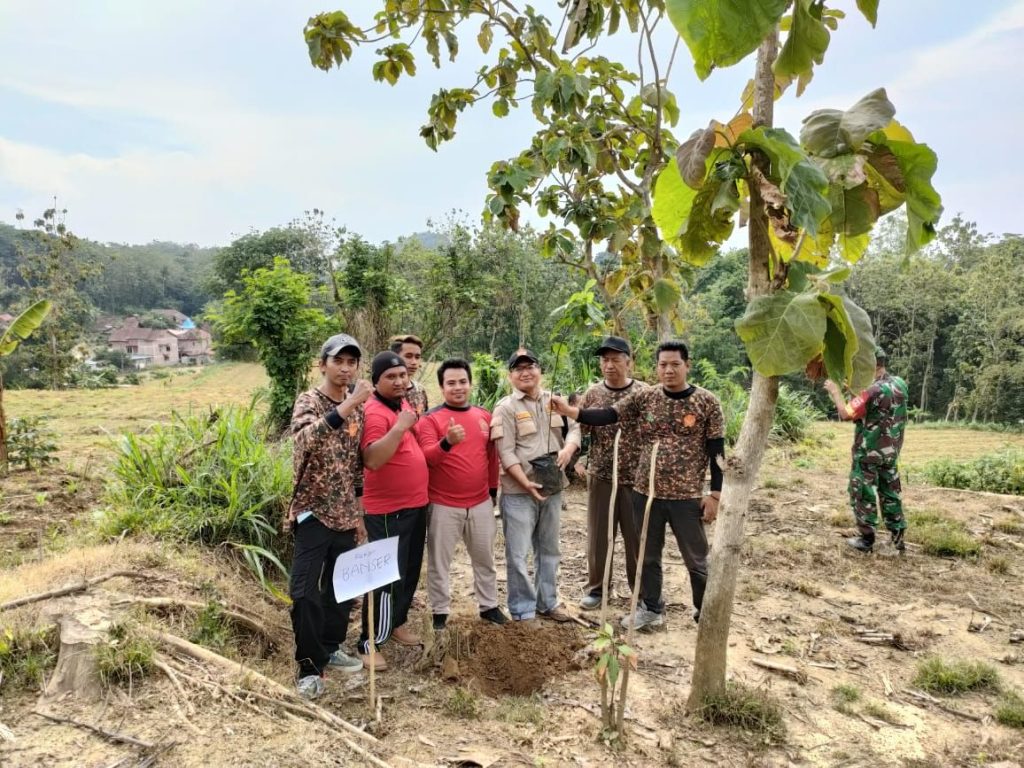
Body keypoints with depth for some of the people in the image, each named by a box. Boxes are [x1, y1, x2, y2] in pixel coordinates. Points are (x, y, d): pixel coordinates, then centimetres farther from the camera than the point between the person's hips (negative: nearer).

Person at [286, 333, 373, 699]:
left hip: (346, 514, 6)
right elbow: (304, 440, -34)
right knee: (304, 591, -6)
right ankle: (310, 665, 8)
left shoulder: (357, 407, 8)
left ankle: (331, 647, 32)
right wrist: (345, 407, -41)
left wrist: (359, 510, 15)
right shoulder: (308, 401, -11)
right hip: (313, 511, -6)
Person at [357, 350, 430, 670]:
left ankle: (397, 623, 36)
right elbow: (372, 460, -32)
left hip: (415, 505, 9)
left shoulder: (403, 404, 9)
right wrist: (400, 426, -34)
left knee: (410, 571, 19)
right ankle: (368, 644, 10)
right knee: (388, 578, -3)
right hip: (388, 511, -9)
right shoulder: (374, 412, -19)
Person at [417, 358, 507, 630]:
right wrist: (447, 442, -39)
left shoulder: (484, 416, 5)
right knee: (439, 562, 8)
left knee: (485, 558, 17)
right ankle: (440, 612, 25)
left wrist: (493, 490, 16)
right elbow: (427, 457, -21)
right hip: (443, 505, -4)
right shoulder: (430, 418, -9)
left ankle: (489, 606, 34)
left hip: (481, 503, 4)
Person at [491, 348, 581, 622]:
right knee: (518, 554, -1)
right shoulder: (506, 408, -9)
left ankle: (547, 603, 33)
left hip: (553, 488, 6)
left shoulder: (555, 401, 9)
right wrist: (526, 483, -21)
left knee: (549, 550, 18)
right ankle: (523, 612, 13)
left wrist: (568, 448, -15)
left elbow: (574, 427, 7)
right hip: (519, 492, -6)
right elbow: (506, 453, -15)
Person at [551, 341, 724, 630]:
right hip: (646, 492, 3)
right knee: (648, 555, 16)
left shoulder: (707, 402, -6)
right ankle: (651, 609, 33)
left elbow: (716, 451, -4)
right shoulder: (644, 397, 0)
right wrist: (570, 411, -21)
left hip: (686, 496, -3)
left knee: (696, 559, 11)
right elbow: (607, 416, -6)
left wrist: (715, 494, -6)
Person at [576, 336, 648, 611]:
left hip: (636, 477, -2)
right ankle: (596, 588, 27)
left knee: (638, 536, 9)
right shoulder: (592, 394, 1)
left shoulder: (644, 393, -4)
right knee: (598, 535, 10)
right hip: (600, 476, 2)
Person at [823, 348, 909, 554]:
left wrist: (835, 391, -10)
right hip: (890, 452, 8)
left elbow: (846, 414, -21)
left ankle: (866, 539, 10)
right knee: (890, 493, 16)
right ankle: (898, 536, 20)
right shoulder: (900, 384, 4)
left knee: (864, 495, 4)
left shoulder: (874, 391, -23)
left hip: (868, 453, -8)